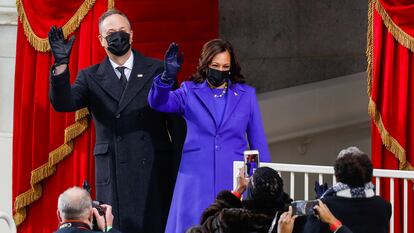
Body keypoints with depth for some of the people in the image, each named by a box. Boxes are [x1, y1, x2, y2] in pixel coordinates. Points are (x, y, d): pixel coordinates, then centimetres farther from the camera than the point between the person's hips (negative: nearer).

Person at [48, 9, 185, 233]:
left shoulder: (157, 70, 6)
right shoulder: (91, 77, 9)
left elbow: (177, 121, 6)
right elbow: (64, 103, -7)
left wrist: (181, 169, -1)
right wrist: (61, 65, -22)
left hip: (155, 172, -1)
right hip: (112, 174, 1)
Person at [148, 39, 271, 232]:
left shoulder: (246, 95, 9)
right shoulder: (189, 92, 7)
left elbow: (258, 141, 10)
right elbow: (158, 102, -10)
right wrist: (168, 76, -29)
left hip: (234, 181, 1)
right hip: (196, 180, -1)